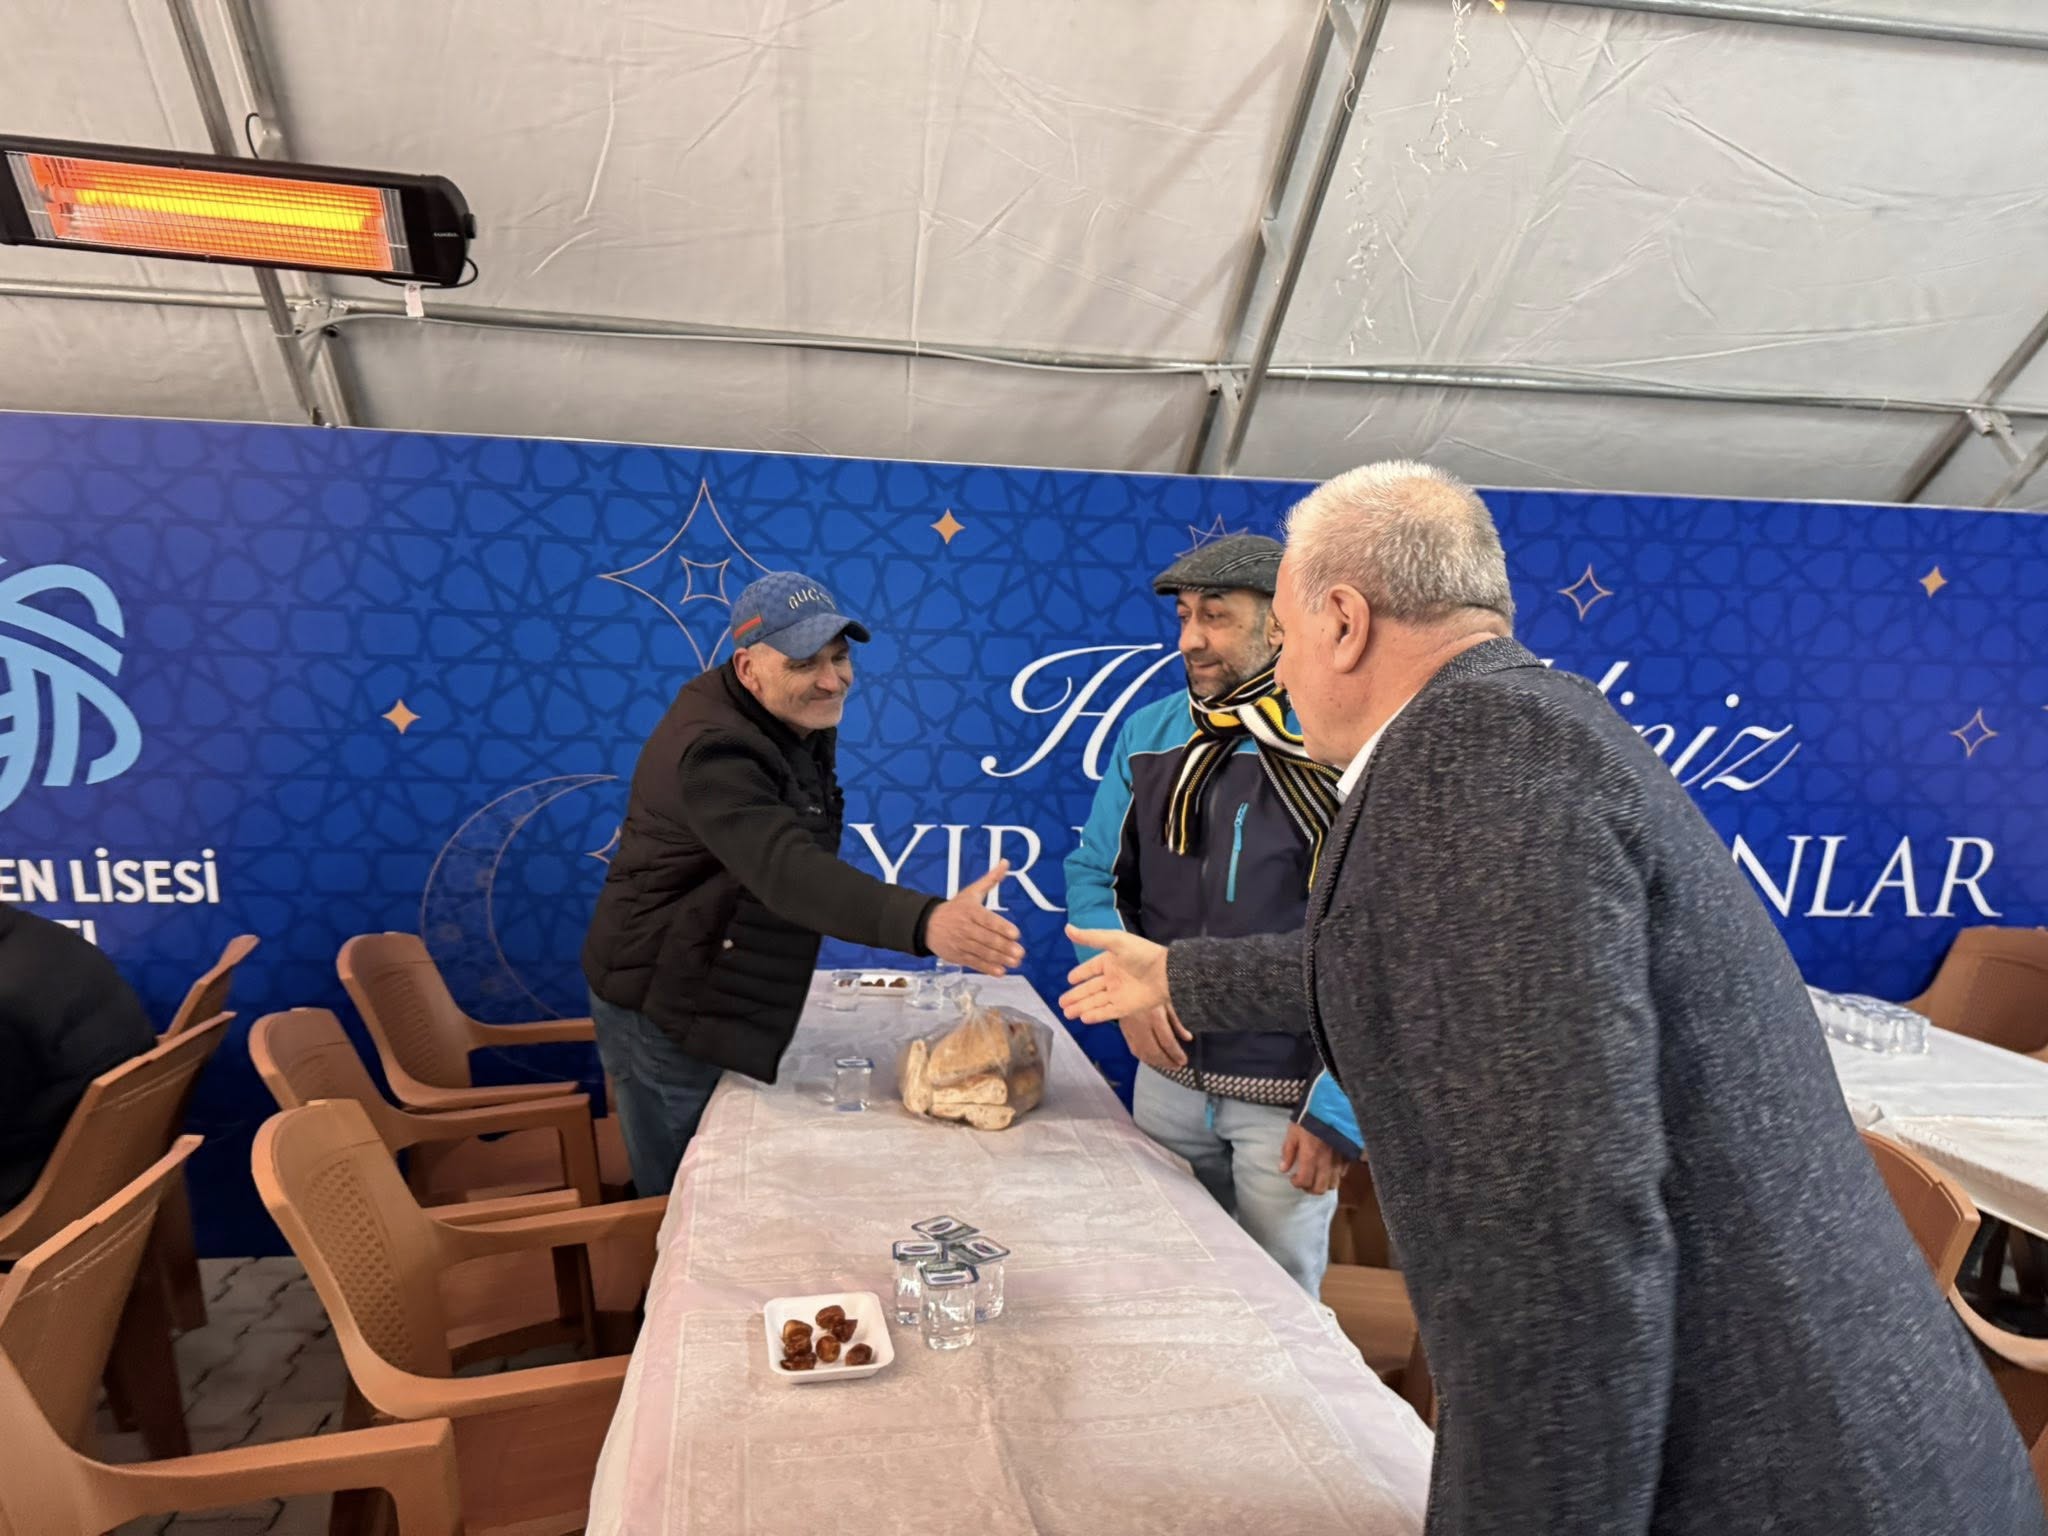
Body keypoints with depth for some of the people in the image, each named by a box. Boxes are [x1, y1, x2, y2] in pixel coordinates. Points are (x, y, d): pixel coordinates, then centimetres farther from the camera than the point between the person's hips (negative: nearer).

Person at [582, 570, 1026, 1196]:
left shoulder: (805, 718, 1)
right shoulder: (714, 749, -31)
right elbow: (787, 870, -48)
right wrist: (925, 922, -61)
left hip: (718, 1003, 9)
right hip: (664, 1012, -9)